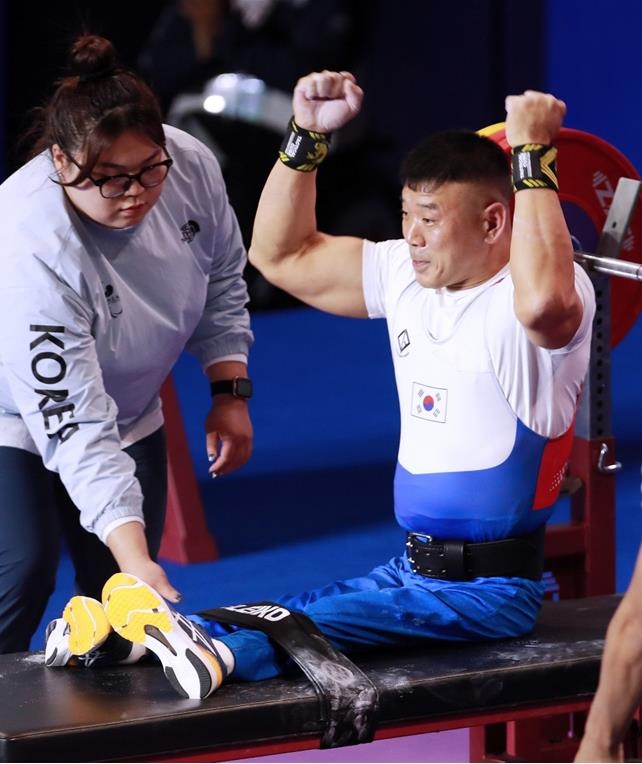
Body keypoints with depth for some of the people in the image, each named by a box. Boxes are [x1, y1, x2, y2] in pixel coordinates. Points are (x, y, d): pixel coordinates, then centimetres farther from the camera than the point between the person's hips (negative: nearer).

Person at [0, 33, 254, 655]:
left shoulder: (192, 167, -24)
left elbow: (222, 283, 0)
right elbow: (76, 428, -40)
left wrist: (231, 394, -5)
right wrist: (134, 557, -45)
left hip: (129, 408, 6)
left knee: (120, 586, 2)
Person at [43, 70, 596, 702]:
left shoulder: (517, 297, -16)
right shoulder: (406, 275, 9)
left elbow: (543, 301, -43)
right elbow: (283, 255, 17)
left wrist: (533, 157, -36)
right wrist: (308, 136, 6)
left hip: (491, 588, -9)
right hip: (411, 570, 9)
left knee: (337, 620, -34)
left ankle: (218, 649, -55)